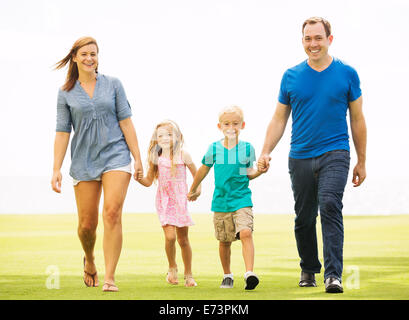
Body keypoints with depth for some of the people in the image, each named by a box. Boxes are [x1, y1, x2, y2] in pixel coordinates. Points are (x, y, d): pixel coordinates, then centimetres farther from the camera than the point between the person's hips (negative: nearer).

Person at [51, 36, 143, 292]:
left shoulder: (113, 84, 6)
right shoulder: (66, 93, 6)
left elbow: (126, 122, 4)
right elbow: (62, 132, 5)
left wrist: (137, 158, 0)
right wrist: (57, 169, -1)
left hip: (115, 156, -1)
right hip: (83, 161, 1)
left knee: (112, 213, -17)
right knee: (87, 223, 3)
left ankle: (110, 278, -16)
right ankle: (90, 261, 36)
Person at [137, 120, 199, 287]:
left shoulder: (183, 155, -2)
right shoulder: (156, 158, 2)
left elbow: (196, 174, 9)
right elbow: (149, 181, 8)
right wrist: (138, 177, -11)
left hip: (180, 200, 0)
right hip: (163, 201, 0)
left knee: (183, 239, 5)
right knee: (170, 236, -16)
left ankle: (188, 275, 20)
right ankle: (172, 267, 10)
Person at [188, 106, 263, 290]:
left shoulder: (247, 148, 0)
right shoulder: (214, 149, 1)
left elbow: (249, 174, 10)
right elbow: (203, 170, 16)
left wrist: (259, 171, -12)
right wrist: (193, 190, 27)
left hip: (242, 200, -2)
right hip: (221, 201, 2)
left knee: (245, 233, -22)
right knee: (224, 241, 11)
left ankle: (249, 273, -29)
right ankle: (227, 275, 28)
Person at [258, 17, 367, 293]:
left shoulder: (347, 74, 3)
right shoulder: (291, 76, 6)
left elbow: (358, 120, 8)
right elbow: (279, 119, 11)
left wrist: (362, 162, 9)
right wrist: (266, 153, -2)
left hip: (335, 154, -3)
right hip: (301, 157, 3)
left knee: (330, 206, -20)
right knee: (304, 218, 9)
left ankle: (334, 274, -22)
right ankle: (309, 270, 27)